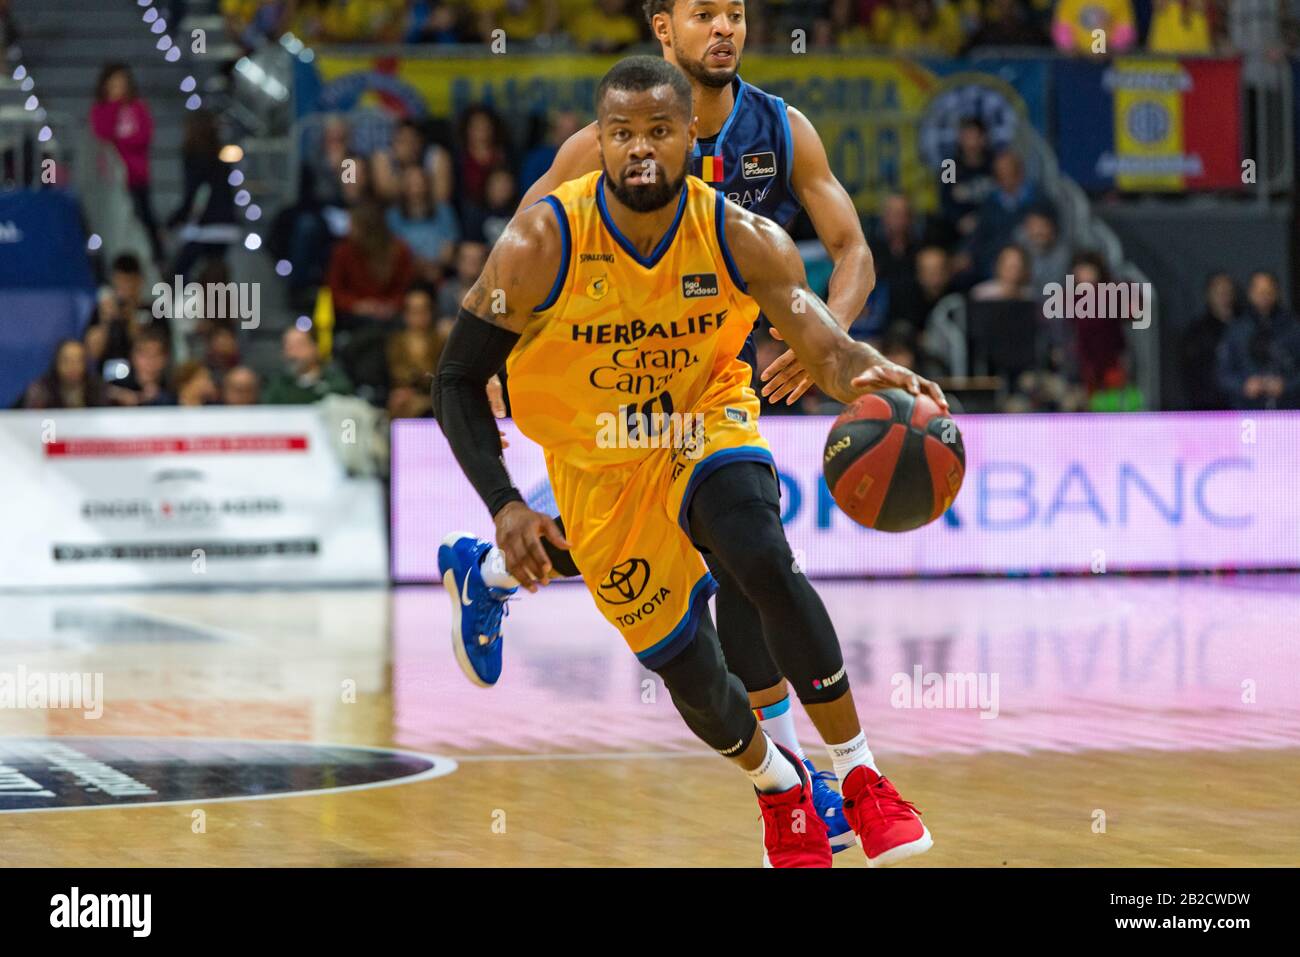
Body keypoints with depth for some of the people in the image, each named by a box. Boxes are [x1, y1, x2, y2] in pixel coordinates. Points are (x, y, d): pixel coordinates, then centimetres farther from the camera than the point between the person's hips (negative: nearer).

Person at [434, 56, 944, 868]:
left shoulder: (745, 240, -19)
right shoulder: (540, 248, -23)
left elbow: (825, 348, -27)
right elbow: (458, 381, -15)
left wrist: (868, 372, -53)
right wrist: (505, 507, -27)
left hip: (707, 425, 0)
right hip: (600, 465, 0)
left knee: (766, 564, -31)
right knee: (686, 668, 2)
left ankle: (860, 777, -19)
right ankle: (779, 786, 36)